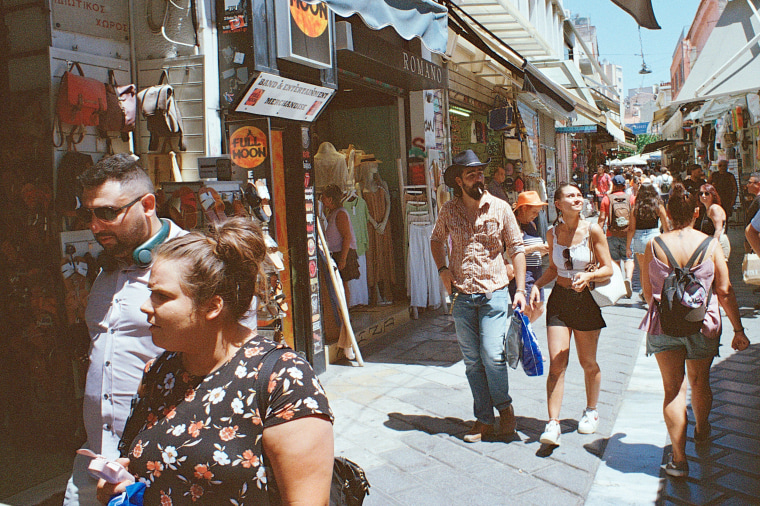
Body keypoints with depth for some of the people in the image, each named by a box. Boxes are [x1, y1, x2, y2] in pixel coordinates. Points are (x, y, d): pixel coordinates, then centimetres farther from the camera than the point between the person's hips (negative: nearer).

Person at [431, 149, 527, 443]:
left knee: (492, 355, -10)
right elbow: (436, 239, 21)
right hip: (462, 295, 3)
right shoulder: (449, 211, 3)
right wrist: (442, 269, 5)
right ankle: (484, 419, 21)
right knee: (472, 361, 7)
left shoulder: (500, 208, -3)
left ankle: (504, 406, 18)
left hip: (494, 292, -2)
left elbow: (517, 248, 2)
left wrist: (520, 289, -5)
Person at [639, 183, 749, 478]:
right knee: (700, 381, 23)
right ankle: (701, 430, 48)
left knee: (673, 389, 6)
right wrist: (738, 329, 4)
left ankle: (679, 457, 4)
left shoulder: (654, 245, -8)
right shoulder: (710, 244, -8)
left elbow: (647, 291, 2)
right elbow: (725, 292, -5)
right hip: (703, 324, 1)